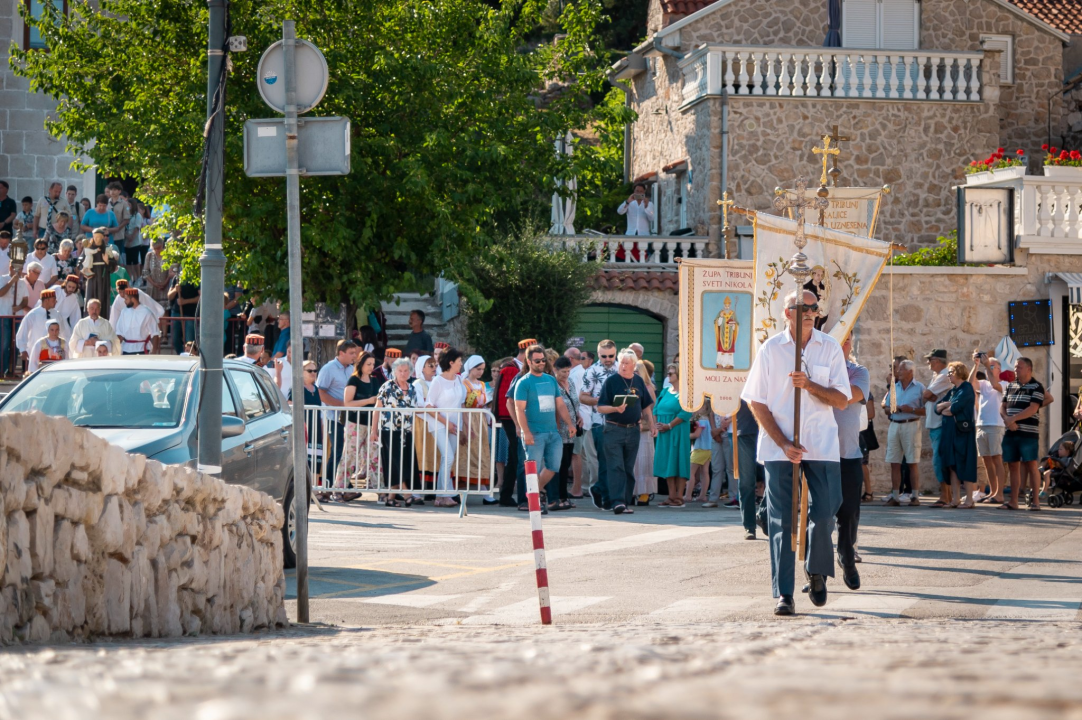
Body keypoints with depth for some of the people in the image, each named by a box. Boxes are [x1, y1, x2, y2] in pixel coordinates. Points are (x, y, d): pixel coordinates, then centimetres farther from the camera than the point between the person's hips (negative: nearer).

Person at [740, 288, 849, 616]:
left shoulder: (830, 347, 4)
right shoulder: (770, 349, 1)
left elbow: (842, 400, 1)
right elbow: (757, 402, 1)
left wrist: (809, 385, -16)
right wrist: (783, 443, -7)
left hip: (821, 445, 1)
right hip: (778, 447, -1)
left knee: (824, 513, -4)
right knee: (781, 519, -5)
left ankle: (817, 572, 24)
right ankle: (783, 594, -3)